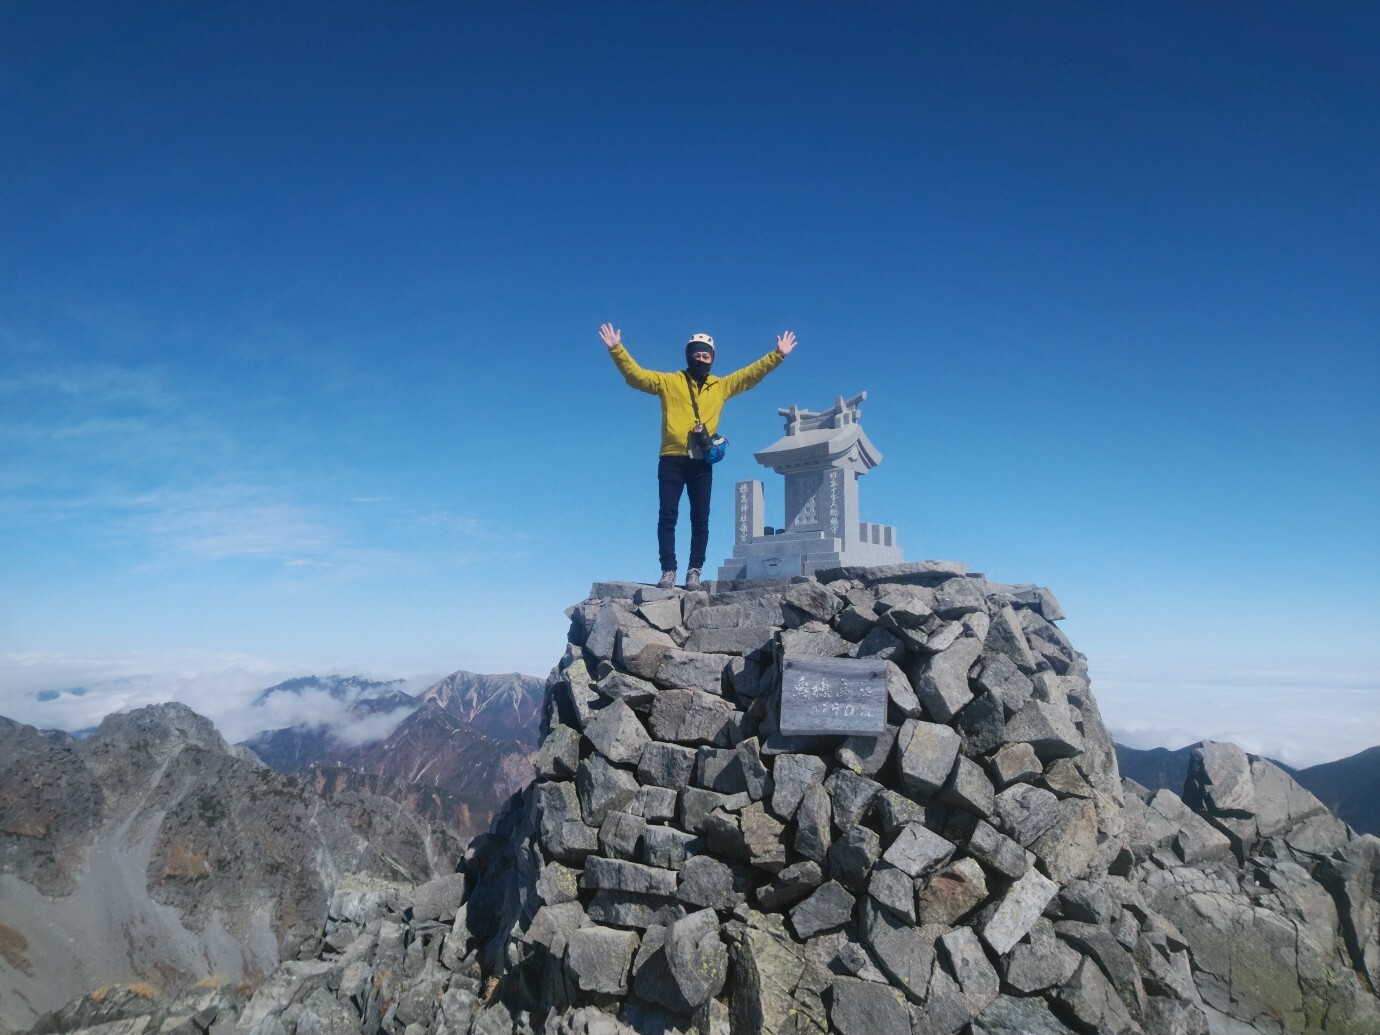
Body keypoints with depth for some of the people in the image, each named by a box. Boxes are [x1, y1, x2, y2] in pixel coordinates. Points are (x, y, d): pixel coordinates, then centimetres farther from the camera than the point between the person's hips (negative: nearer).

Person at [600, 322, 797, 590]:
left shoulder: (722, 386, 15)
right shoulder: (668, 381, 8)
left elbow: (751, 373, 18)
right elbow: (635, 374, 2)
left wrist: (777, 355, 12)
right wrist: (617, 349, -9)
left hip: (702, 463, 2)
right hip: (672, 460, -2)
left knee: (700, 519, 1)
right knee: (667, 516, -5)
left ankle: (694, 571, 5)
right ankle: (668, 570, -2)